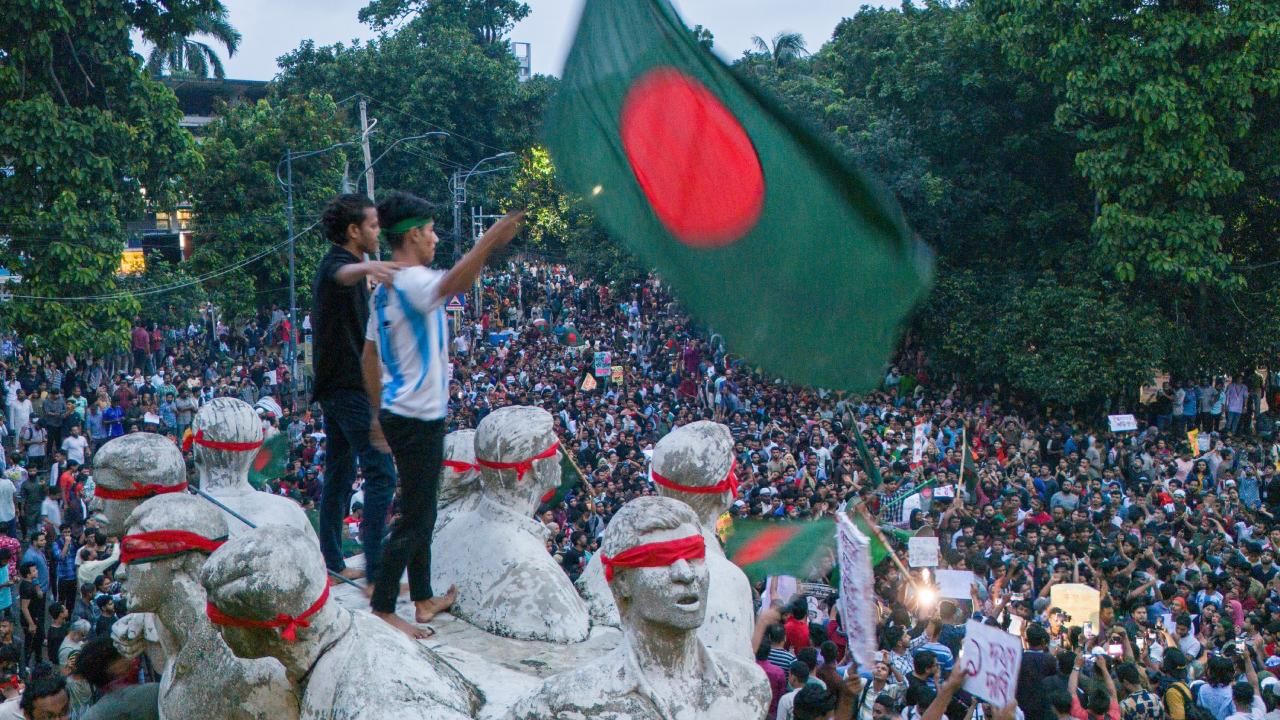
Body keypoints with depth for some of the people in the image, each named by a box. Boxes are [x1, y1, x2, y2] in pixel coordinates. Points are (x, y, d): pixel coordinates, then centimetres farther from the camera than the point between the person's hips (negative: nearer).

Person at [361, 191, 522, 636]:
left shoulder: (385, 289, 11)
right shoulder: (413, 282, -18)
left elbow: (369, 357, 17)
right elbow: (454, 284, -42)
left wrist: (379, 414, 23)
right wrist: (490, 242, -51)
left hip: (398, 414, 10)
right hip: (419, 419, -10)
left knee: (422, 511, 19)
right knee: (416, 519, -3)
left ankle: (424, 599, 29)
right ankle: (382, 609, 1)